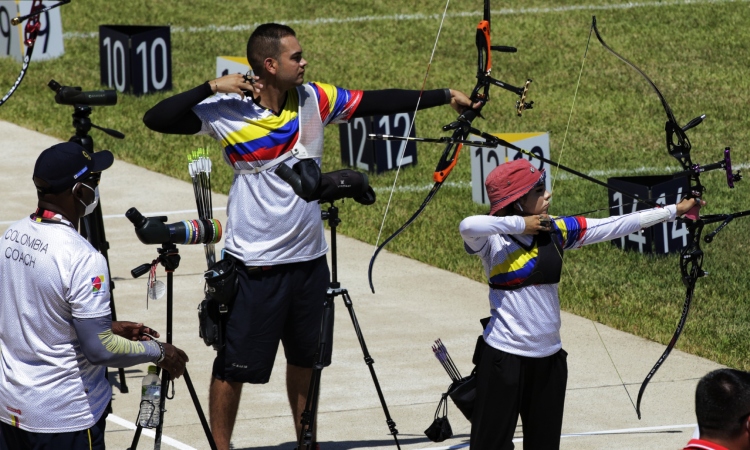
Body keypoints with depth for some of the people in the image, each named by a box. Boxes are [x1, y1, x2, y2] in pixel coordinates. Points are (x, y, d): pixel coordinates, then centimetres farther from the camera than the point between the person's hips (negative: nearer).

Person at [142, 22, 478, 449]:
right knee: (234, 366, 1)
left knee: (306, 359, 19)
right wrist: (210, 88, -26)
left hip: (309, 258, 5)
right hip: (255, 265, -5)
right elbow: (156, 119, -17)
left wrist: (445, 96, 4)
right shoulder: (227, 111, -15)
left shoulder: (314, 100, -1)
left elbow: (377, 102, 5)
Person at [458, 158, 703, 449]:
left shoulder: (556, 231, 3)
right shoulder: (493, 239, -12)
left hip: (549, 357, 6)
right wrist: (520, 224, -23)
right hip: (505, 357, -6)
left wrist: (675, 210, 7)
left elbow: (615, 226, 6)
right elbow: (468, 226, -35)